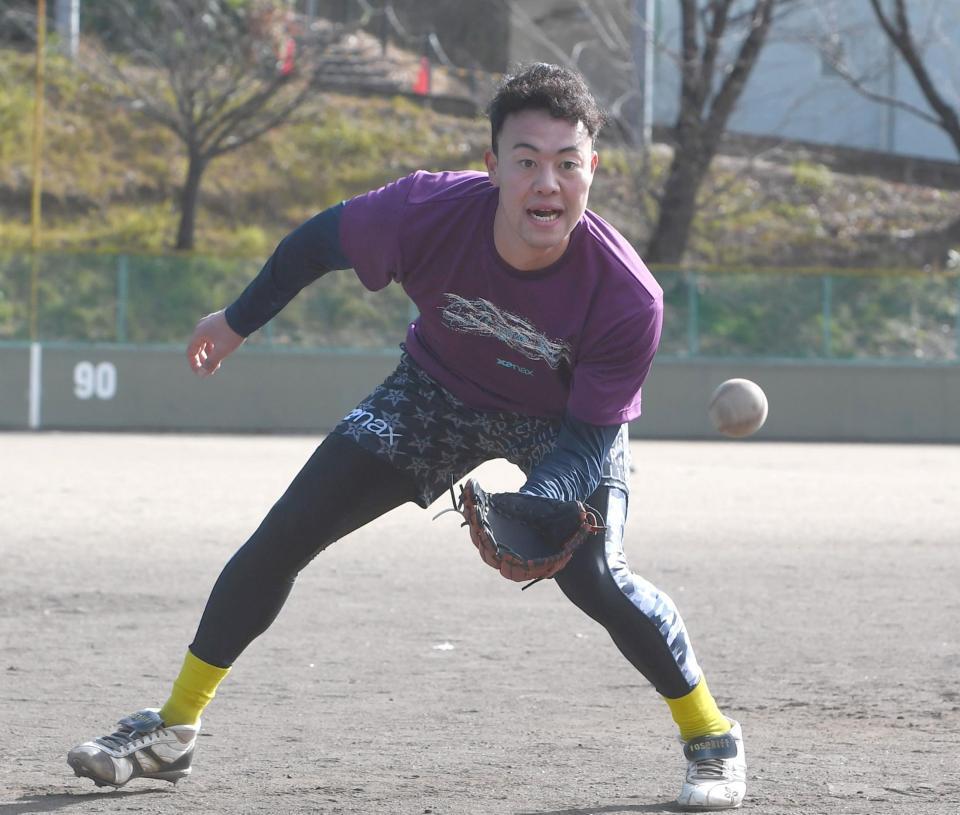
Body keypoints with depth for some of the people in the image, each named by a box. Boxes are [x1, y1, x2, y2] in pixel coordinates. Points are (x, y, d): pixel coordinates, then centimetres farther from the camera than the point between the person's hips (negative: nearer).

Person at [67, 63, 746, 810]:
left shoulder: (630, 298, -37)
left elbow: (591, 433, -26)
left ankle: (713, 739, -1)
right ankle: (172, 731, 13)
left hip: (566, 420, -2)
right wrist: (240, 321, 4)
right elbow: (320, 240, -11)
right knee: (283, 536, -2)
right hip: (441, 387, 3)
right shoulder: (426, 212, -34)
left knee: (593, 576, -25)